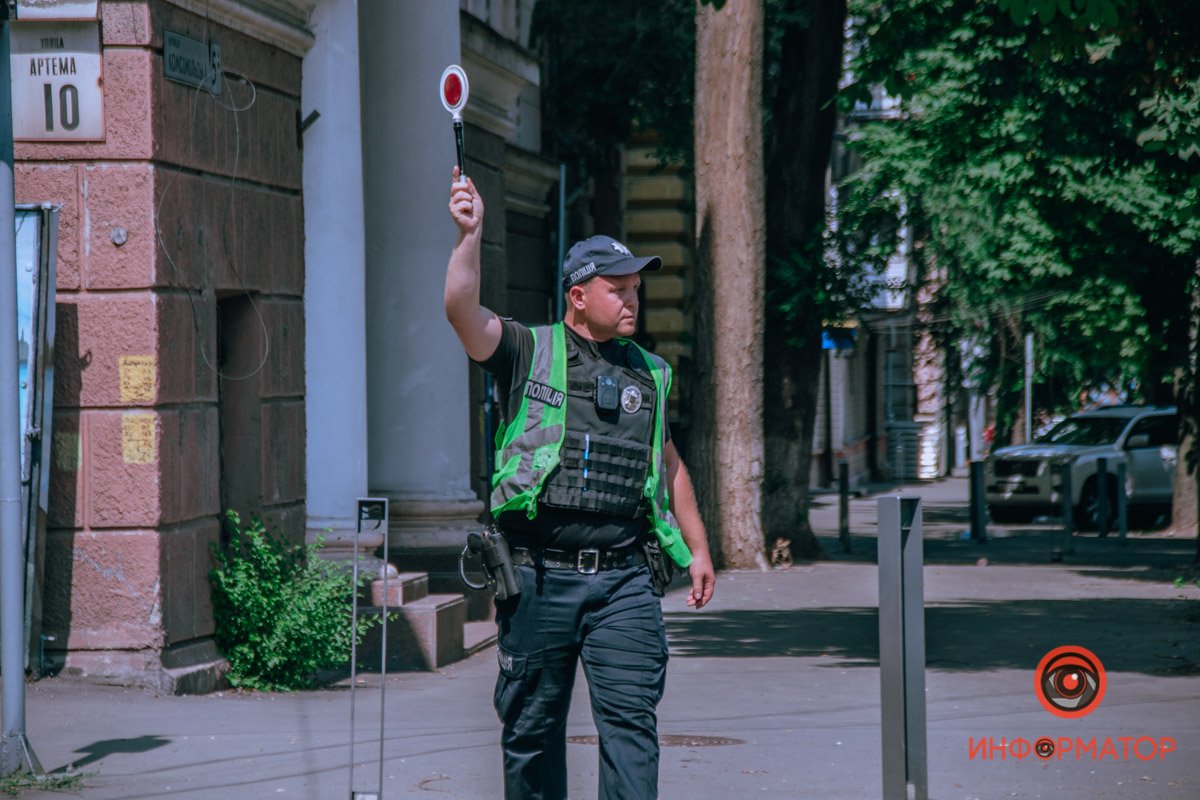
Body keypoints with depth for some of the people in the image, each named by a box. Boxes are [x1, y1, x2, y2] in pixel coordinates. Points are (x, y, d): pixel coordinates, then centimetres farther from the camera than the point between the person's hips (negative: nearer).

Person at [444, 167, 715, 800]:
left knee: (630, 718, -8)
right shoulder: (528, 354, 4)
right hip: (538, 576, -2)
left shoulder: (649, 375, 16)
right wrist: (470, 236, -24)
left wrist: (697, 549, 25)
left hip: (623, 580, 2)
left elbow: (669, 466, 26)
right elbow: (462, 309, -12)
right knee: (531, 724, 5)